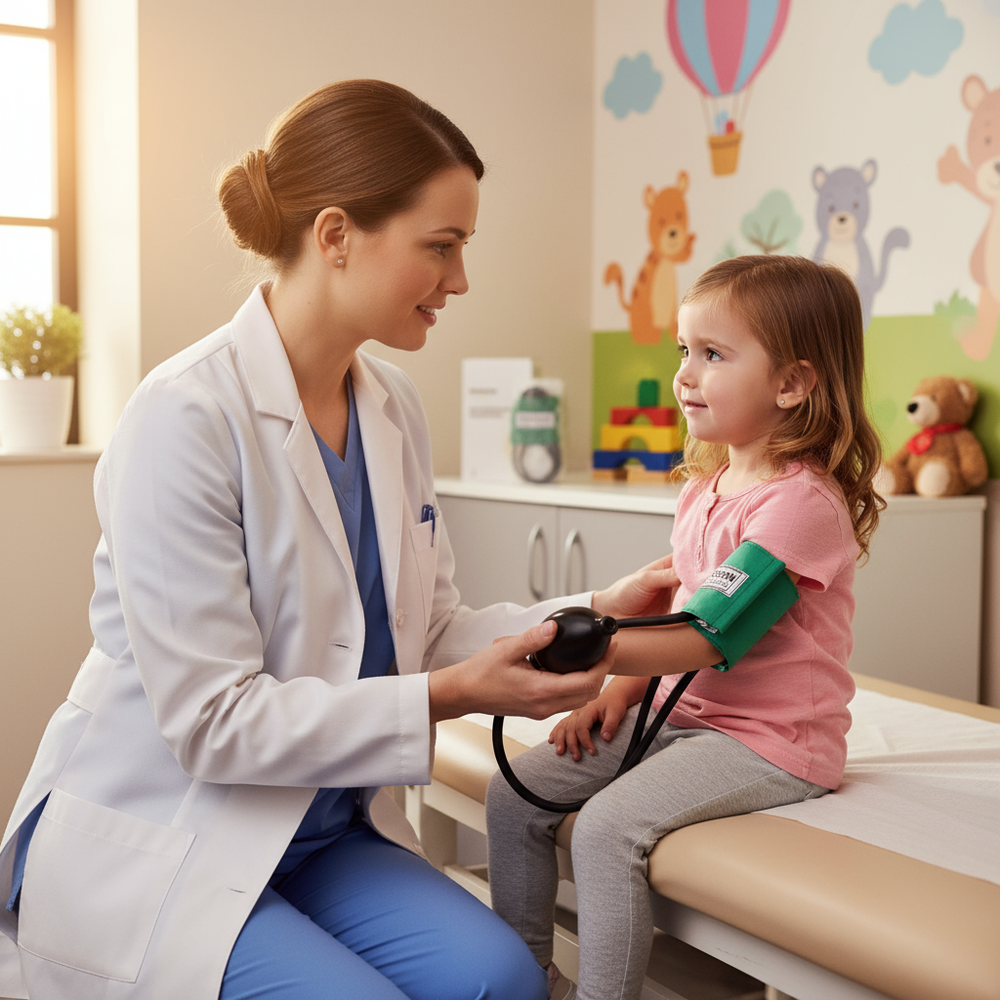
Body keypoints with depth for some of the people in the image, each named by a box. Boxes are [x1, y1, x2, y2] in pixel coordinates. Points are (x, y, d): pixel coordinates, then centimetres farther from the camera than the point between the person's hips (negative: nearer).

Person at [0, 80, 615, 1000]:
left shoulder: (394, 409, 3)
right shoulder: (185, 417, -21)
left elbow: (427, 628, 7)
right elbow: (211, 721, -21)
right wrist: (447, 698, -25)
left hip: (320, 830, 6)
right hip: (153, 845, -5)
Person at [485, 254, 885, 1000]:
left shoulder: (801, 503, -18)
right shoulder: (704, 489, 12)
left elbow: (706, 636, -24)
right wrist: (622, 689, 3)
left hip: (770, 740, -9)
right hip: (681, 711, 9)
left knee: (608, 826, -28)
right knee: (515, 793, 1)